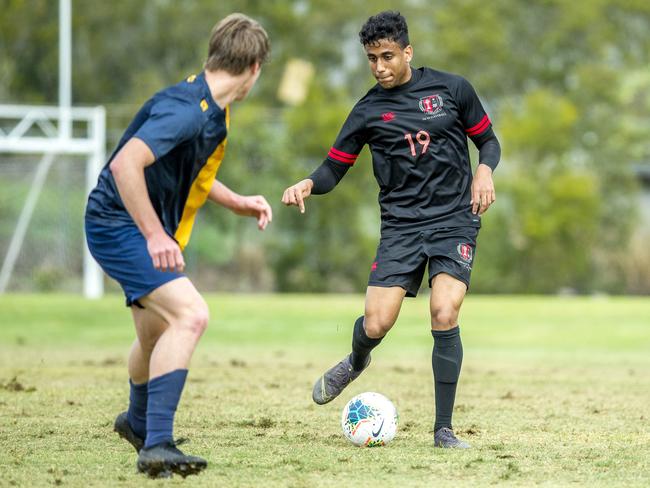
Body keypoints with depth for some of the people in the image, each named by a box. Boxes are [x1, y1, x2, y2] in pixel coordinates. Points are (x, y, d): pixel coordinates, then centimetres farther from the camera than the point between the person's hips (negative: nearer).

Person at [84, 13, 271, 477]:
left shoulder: (213, 113, 8)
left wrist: (239, 203, 15)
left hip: (144, 230, 10)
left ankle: (137, 422, 53)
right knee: (191, 314, -25)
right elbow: (125, 165, -34)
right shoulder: (187, 109, -25)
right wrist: (155, 236, -32)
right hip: (121, 226, -10)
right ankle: (157, 445, -29)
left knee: (158, 334, 26)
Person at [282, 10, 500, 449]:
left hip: (455, 220, -1)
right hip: (401, 226, 1)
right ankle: (356, 362, 32)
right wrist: (309, 184, -16)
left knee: (444, 315, -20)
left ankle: (444, 430, -8)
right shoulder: (369, 112, 3)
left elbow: (488, 140, 12)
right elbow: (335, 168, 6)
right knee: (376, 325, -9)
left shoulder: (451, 89, 1)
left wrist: (484, 170, -9)